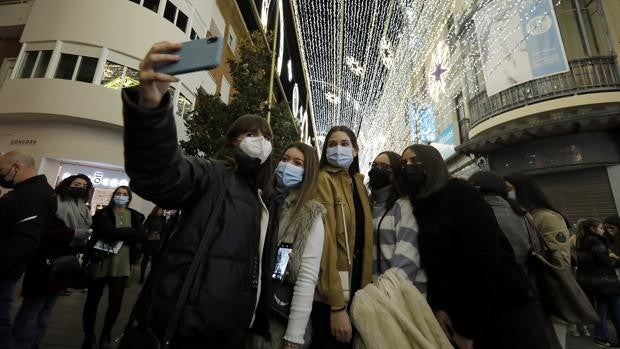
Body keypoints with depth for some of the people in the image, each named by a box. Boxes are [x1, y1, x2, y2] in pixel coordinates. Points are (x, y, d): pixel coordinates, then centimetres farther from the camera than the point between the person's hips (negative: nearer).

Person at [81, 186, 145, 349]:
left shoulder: (136, 216, 8)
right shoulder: (103, 213, 2)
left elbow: (142, 235, -7)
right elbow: (108, 232, -16)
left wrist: (118, 235, -14)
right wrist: (130, 232, -10)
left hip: (122, 264, 1)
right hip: (101, 261, -1)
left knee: (116, 300, 2)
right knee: (93, 299, 9)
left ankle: (105, 335, 25)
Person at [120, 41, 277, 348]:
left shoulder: (261, 199, 15)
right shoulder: (213, 175, -6)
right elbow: (161, 172, -28)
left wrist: (261, 324, 16)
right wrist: (150, 103, -45)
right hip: (199, 324, -7)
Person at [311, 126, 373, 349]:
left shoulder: (358, 183, 12)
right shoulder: (323, 180, -10)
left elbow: (363, 238, 13)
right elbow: (325, 239, -20)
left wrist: (366, 286, 7)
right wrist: (336, 304, -23)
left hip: (356, 289, 7)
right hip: (330, 295, -7)